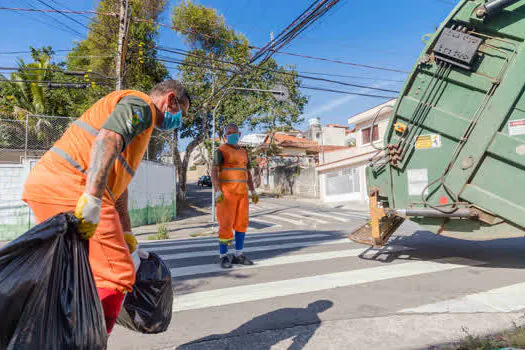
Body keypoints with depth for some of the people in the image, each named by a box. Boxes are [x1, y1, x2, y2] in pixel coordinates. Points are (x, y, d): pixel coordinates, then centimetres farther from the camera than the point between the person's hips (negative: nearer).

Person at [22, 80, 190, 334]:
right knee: (116, 276, -6)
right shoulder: (140, 104, 0)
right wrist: (92, 198, -32)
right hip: (73, 189, -11)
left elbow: (117, 182, 30)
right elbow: (107, 139, -22)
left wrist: (125, 232, 29)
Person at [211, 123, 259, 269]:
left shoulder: (243, 152, 17)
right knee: (226, 224, -8)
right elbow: (214, 172, -12)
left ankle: (238, 255, 13)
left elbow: (248, 174, 17)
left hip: (241, 192, 6)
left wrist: (253, 191, 8)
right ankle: (223, 257, 4)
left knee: (242, 223, 4)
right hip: (227, 192, -6)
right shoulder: (221, 151, -3)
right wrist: (217, 191, -24)